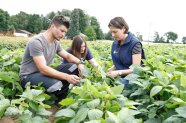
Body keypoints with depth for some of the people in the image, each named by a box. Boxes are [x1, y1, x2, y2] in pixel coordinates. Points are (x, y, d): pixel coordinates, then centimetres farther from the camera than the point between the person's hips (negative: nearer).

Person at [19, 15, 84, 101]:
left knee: (74, 67, -7)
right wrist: (67, 77, -35)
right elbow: (43, 69, -30)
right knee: (56, 85, -38)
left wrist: (79, 63, -10)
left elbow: (68, 56, 12)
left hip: (43, 73, 8)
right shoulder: (36, 42, -23)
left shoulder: (55, 42, 3)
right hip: (28, 77, -8)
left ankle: (60, 99, -1)